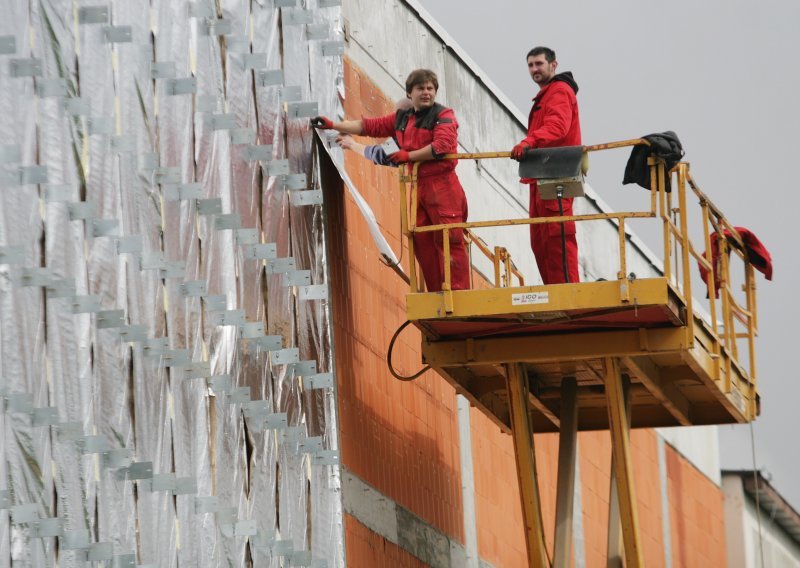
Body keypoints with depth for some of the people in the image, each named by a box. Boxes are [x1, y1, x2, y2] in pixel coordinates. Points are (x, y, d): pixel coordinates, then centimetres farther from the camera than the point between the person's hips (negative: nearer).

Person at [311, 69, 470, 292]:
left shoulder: (443, 115, -3)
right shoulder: (401, 118, 19)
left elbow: (442, 145, -19)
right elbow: (369, 126, 22)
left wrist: (407, 156, -14)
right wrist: (333, 125, 18)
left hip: (442, 185, -8)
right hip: (418, 186, 8)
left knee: (450, 240, -11)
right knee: (422, 242, 4)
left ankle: (458, 292, -12)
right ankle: (436, 296, 7)